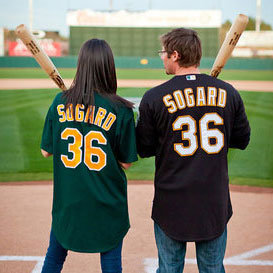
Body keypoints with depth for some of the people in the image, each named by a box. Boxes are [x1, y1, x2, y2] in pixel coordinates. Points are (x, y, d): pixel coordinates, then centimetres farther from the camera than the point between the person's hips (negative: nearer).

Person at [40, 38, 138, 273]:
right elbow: (126, 162, -6)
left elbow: (46, 151, 2)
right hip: (107, 205, -2)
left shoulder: (60, 103, -6)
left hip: (66, 200, 3)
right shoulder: (121, 111, -13)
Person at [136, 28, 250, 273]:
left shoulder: (154, 98, -10)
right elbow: (242, 140, 7)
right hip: (215, 205, 2)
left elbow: (144, 149, -1)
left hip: (171, 204, -2)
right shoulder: (228, 93, -2)